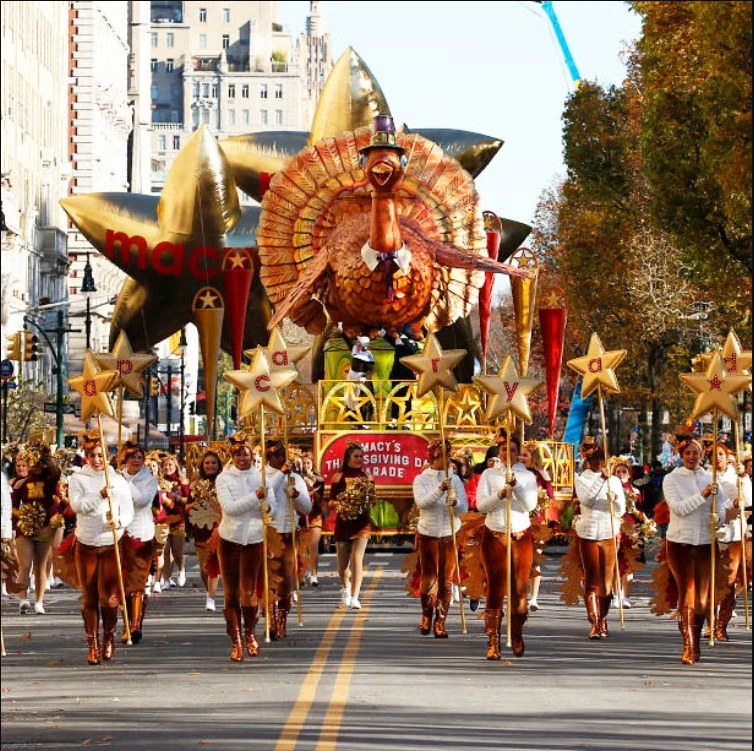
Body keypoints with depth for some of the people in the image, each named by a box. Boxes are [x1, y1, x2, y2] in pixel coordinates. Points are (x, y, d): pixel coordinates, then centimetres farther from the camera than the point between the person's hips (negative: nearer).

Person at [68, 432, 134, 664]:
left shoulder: (118, 481, 5)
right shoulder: (78, 479, 2)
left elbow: (129, 512, 3)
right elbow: (77, 505, -14)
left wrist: (118, 522, -19)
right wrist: (100, 495, -27)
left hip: (111, 545, 0)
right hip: (86, 546, 0)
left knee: (108, 597, -6)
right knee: (89, 597, 4)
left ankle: (109, 636, 19)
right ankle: (93, 645, 14)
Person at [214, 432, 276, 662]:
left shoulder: (261, 477, 6)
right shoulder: (223, 479, 0)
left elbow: (272, 508, 8)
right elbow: (229, 507, -14)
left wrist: (267, 509, -16)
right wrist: (256, 497, -21)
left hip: (254, 538, 1)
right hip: (229, 539, -1)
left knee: (249, 591, 0)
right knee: (231, 592, 1)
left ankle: (250, 634, 22)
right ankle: (236, 641, 8)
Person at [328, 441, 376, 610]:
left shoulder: (367, 477, 7)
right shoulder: (339, 477, 0)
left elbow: (372, 499, 14)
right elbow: (331, 502, 0)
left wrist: (368, 502, -8)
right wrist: (339, 503, -20)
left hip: (362, 522, 0)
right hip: (343, 523, 0)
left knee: (357, 559, -15)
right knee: (342, 563, 8)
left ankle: (354, 597, -17)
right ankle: (346, 589, 38)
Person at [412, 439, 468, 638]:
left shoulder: (455, 479, 3)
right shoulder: (421, 479, -1)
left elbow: (464, 509, -3)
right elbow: (421, 502, -19)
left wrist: (455, 503, -26)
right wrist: (440, 490, -33)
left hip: (450, 535, 1)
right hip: (428, 534, -1)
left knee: (446, 580, 0)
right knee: (428, 578, 6)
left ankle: (440, 623, 6)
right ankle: (426, 618, 25)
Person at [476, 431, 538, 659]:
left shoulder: (527, 476, 6)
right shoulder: (489, 475, 6)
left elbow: (530, 505, -5)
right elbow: (481, 505, -3)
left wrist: (515, 486, -19)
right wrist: (500, 495, -19)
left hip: (521, 536, 1)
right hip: (494, 536, -1)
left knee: (519, 588, 0)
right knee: (495, 589, -5)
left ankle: (517, 637, 15)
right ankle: (493, 643, -6)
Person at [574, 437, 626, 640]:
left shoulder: (614, 481, 11)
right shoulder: (582, 479, 4)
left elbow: (621, 511, 6)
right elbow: (586, 500, -13)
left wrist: (616, 500, -15)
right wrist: (600, 479, -16)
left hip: (609, 532, 2)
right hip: (588, 533, -2)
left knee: (607, 579, 3)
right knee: (591, 579, -6)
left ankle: (603, 621, 14)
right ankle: (594, 623, -10)